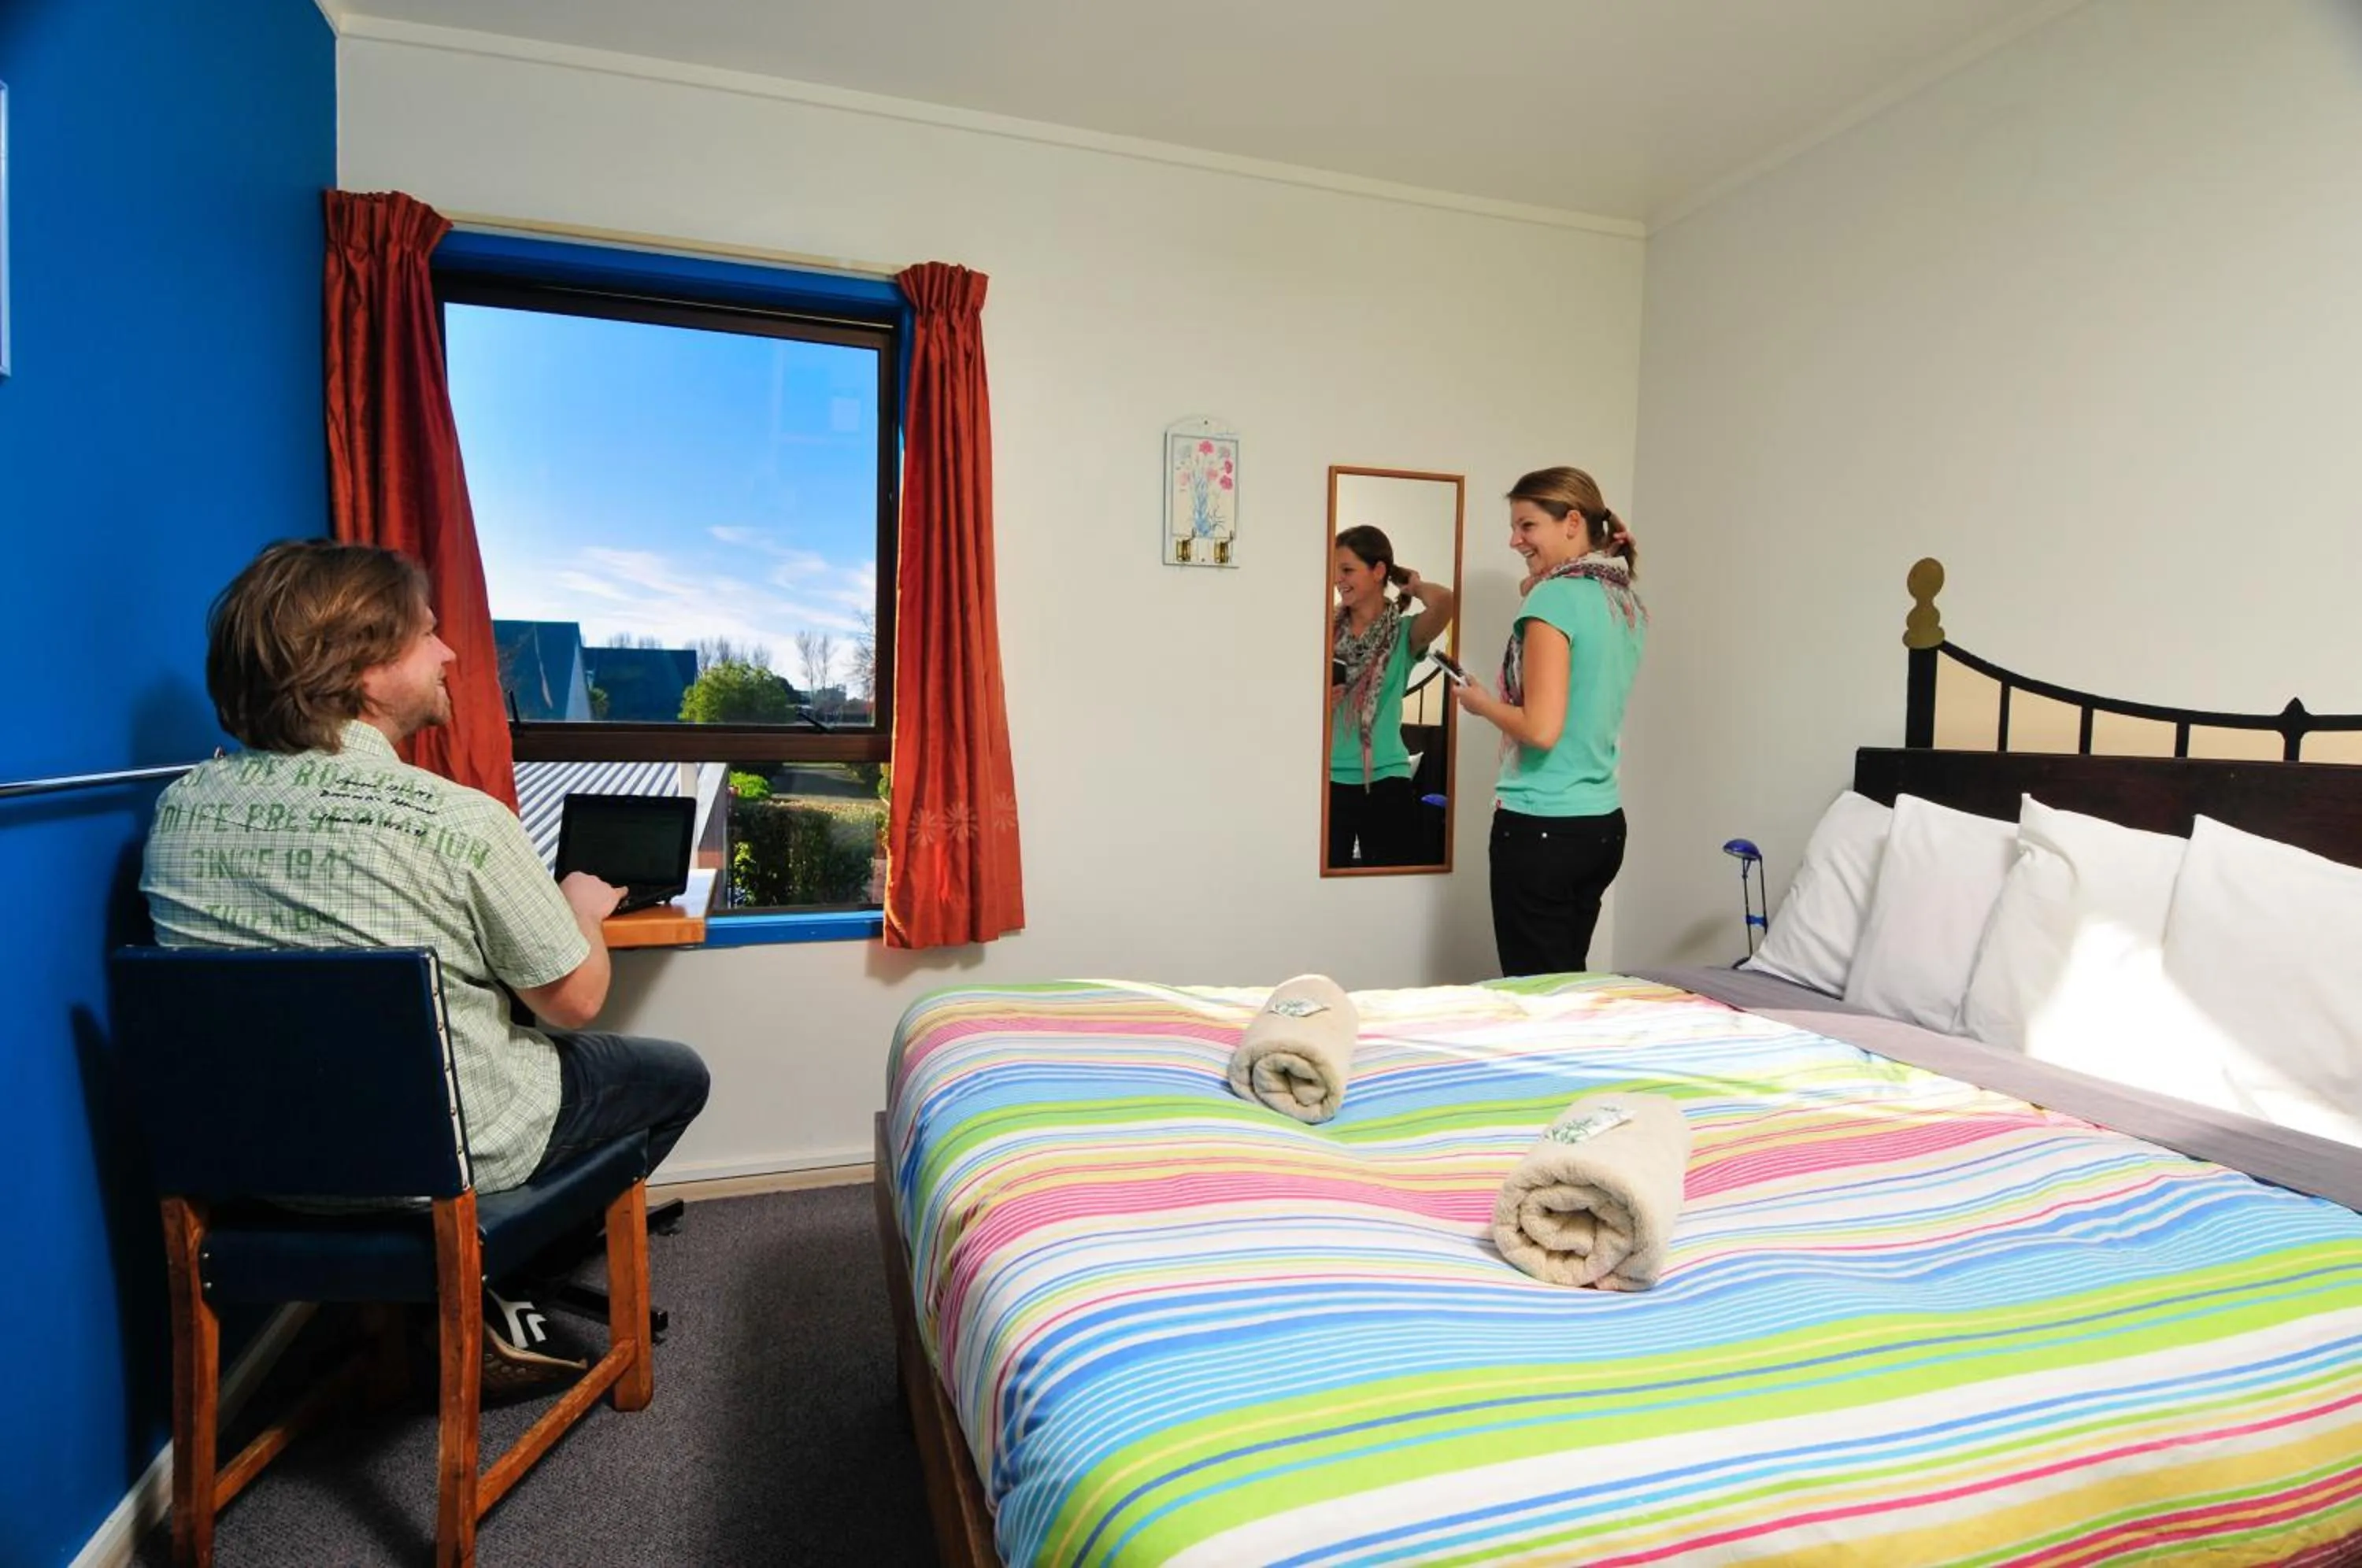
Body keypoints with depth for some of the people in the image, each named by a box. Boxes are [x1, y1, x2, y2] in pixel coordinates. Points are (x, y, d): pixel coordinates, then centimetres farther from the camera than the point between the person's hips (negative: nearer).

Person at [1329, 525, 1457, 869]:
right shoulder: (1329, 628, 5)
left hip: (1385, 781, -2)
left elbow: (1444, 601, -24)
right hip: (1330, 779, 3)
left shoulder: (1404, 633, -3)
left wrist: (1414, 586, -3)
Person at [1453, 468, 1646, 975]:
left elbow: (1542, 728, -21)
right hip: (1604, 823, 9)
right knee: (1569, 983, 16)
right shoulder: (1629, 603, 11)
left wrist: (1482, 703, -3)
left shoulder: (1555, 597, -14)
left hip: (1542, 827, -9)